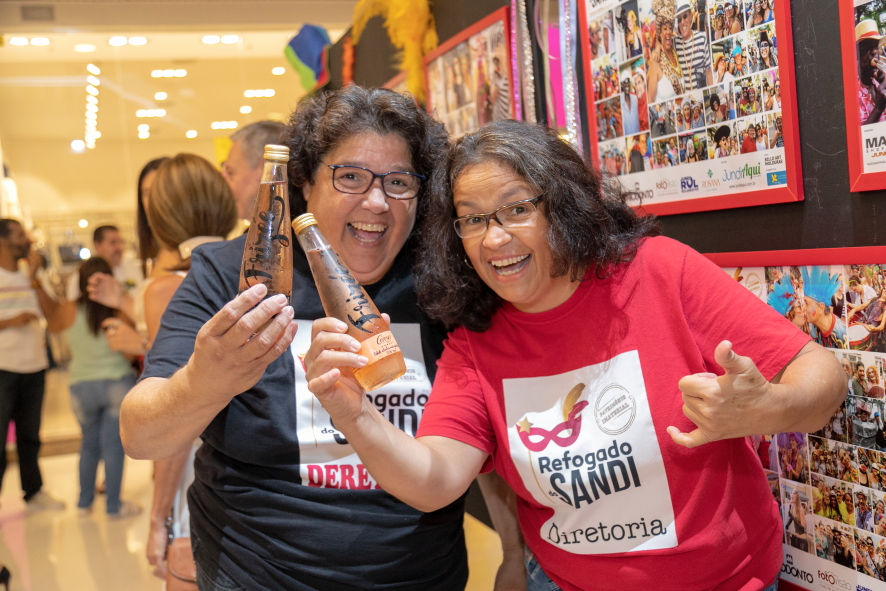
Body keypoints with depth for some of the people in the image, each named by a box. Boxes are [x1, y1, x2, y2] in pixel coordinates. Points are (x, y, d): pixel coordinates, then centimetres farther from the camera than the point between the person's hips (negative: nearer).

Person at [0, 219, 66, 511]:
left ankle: (34, 492, 24)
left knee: (29, 435, 14)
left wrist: (34, 278, -9)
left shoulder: (33, 277, 10)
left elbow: (54, 315, -2)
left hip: (34, 367, 5)